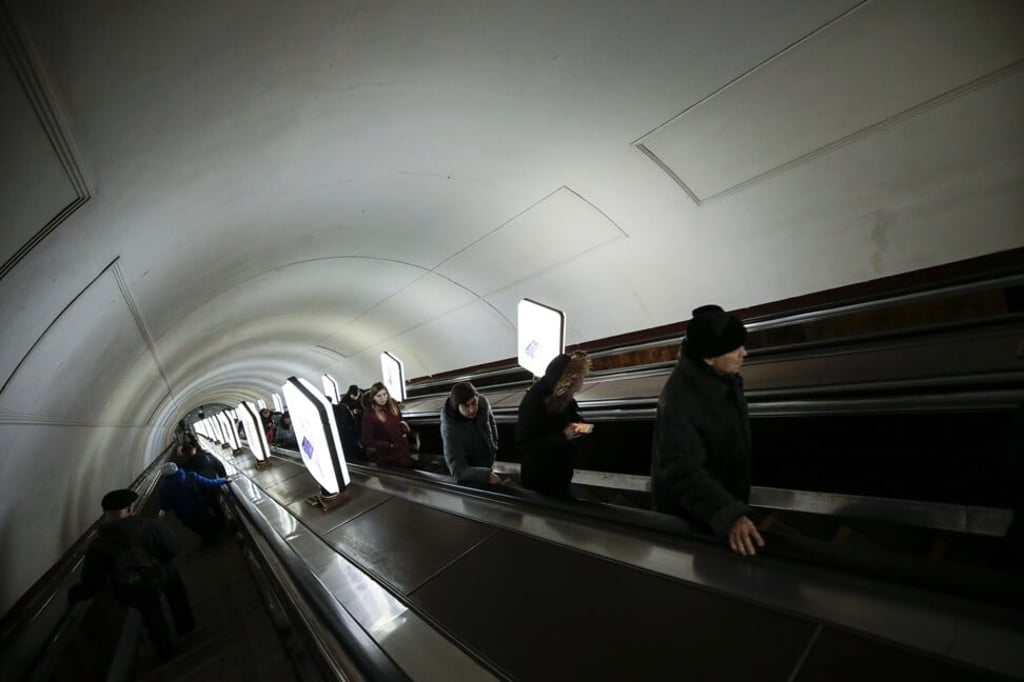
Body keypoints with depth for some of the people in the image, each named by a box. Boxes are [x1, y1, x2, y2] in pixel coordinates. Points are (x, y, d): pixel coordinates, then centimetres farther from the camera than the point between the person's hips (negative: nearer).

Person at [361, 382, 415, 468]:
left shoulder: (392, 404, -3)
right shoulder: (369, 415, -21)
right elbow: (367, 441, -17)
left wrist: (403, 426, -5)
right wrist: (389, 445, -17)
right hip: (389, 456, -6)